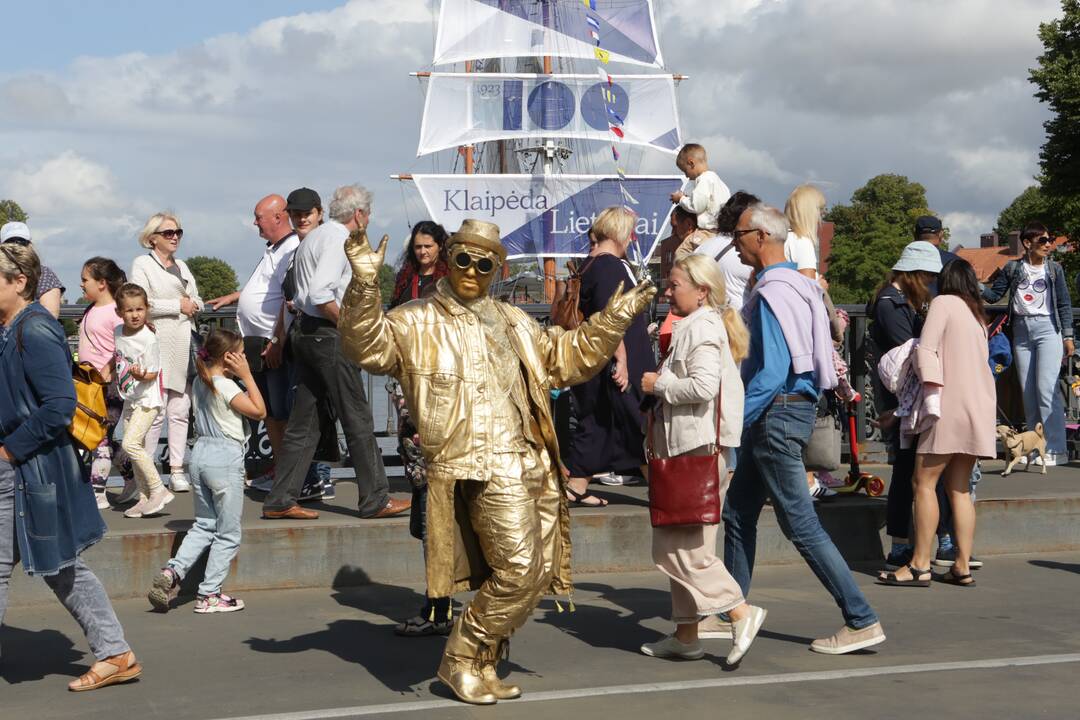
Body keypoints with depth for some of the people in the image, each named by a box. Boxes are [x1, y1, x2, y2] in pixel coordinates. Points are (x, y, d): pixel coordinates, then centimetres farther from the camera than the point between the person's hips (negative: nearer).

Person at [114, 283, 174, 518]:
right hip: (129, 400, 8)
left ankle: (159, 490, -11)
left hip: (147, 400, -8)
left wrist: (140, 376, -36)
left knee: (130, 443, -19)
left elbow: (152, 374, -17)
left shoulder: (148, 339, -18)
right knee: (135, 447, 10)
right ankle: (145, 498, 18)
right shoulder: (118, 332, 3)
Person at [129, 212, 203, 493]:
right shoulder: (142, 264, 2)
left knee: (180, 409, 5)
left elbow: (197, 300, 25)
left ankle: (177, 470, 8)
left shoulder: (181, 266, 23)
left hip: (184, 343, 7)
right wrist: (178, 305, -7)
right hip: (157, 341, -7)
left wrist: (193, 305, 1)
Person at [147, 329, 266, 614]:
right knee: (228, 534, 4)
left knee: (203, 526, 17)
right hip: (225, 458, -8)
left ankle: (172, 572, -2)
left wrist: (239, 377, 12)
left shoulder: (200, 383, 10)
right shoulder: (227, 386, -14)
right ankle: (209, 595, 6)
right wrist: (247, 376, -7)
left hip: (200, 453, 8)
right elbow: (259, 411, -10)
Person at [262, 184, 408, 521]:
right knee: (358, 418, -2)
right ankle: (375, 499, 3)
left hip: (304, 331, 10)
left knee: (303, 421, 10)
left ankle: (280, 500, 10)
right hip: (327, 335, -10)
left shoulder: (313, 236, 18)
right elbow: (320, 294, -23)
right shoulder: (338, 239, -12)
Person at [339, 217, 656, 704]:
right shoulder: (416, 323, 0)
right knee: (518, 570, -15)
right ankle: (459, 660, 4)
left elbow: (567, 358, 30)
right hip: (483, 469, -8)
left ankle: (482, 663, 24)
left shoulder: (513, 322, 21)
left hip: (532, 464, 8)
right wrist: (365, 284, -29)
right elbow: (367, 347, -17)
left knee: (538, 572, 9)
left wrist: (617, 316, 24)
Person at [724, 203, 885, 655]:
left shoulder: (773, 292, -17)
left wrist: (734, 421, -19)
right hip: (785, 411, 10)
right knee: (738, 513, 15)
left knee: (801, 524, -6)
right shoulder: (796, 284, 14)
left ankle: (861, 622, -3)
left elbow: (773, 371, -24)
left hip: (777, 413, -10)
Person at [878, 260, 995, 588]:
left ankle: (920, 565, -10)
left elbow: (926, 349, -12)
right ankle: (962, 567, 4)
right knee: (959, 488, 8)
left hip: (952, 403, -8)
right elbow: (981, 359, 19)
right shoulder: (978, 315, 22)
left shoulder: (943, 303, 0)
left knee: (924, 482, -6)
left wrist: (931, 388, -11)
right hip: (980, 406, 8)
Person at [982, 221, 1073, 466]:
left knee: (1046, 388, -13)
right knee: (1028, 392, 4)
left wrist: (1068, 336, 0)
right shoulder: (1013, 268, 8)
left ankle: (1056, 449, -12)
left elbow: (1064, 303, 6)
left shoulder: (1054, 268, 5)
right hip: (1022, 331, 3)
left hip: (1047, 328, -3)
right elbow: (995, 294, 8)